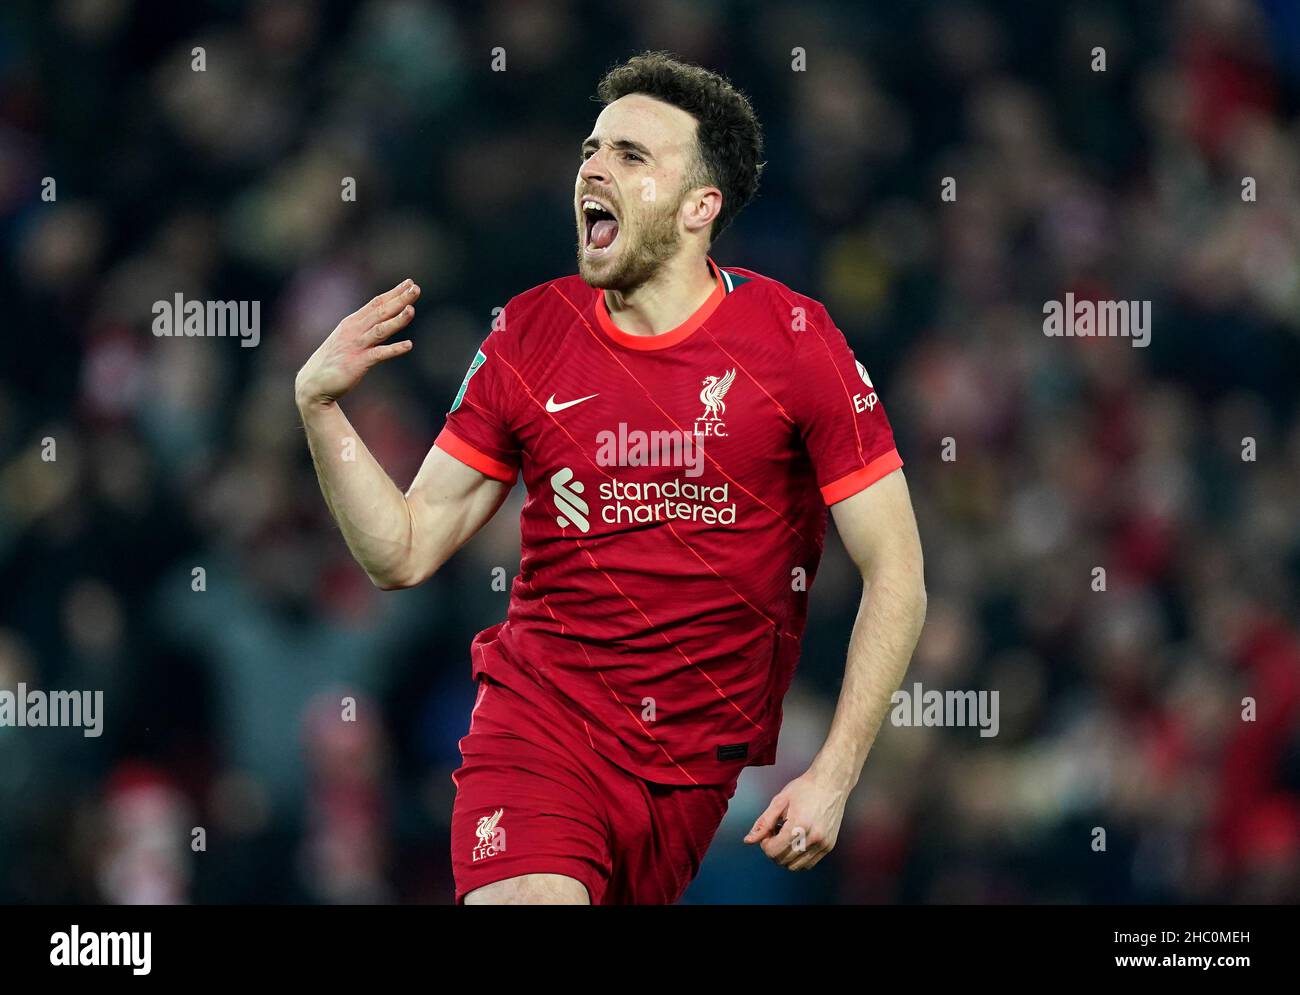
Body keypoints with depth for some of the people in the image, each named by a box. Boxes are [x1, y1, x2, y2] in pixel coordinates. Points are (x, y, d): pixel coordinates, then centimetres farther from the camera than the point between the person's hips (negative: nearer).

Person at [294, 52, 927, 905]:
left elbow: (895, 577, -3)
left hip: (701, 760, 0)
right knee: (526, 901, -27)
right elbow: (404, 553, 7)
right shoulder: (530, 337, 4)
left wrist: (834, 777, -11)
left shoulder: (794, 340, -4)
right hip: (541, 720, 0)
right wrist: (319, 408, -8)